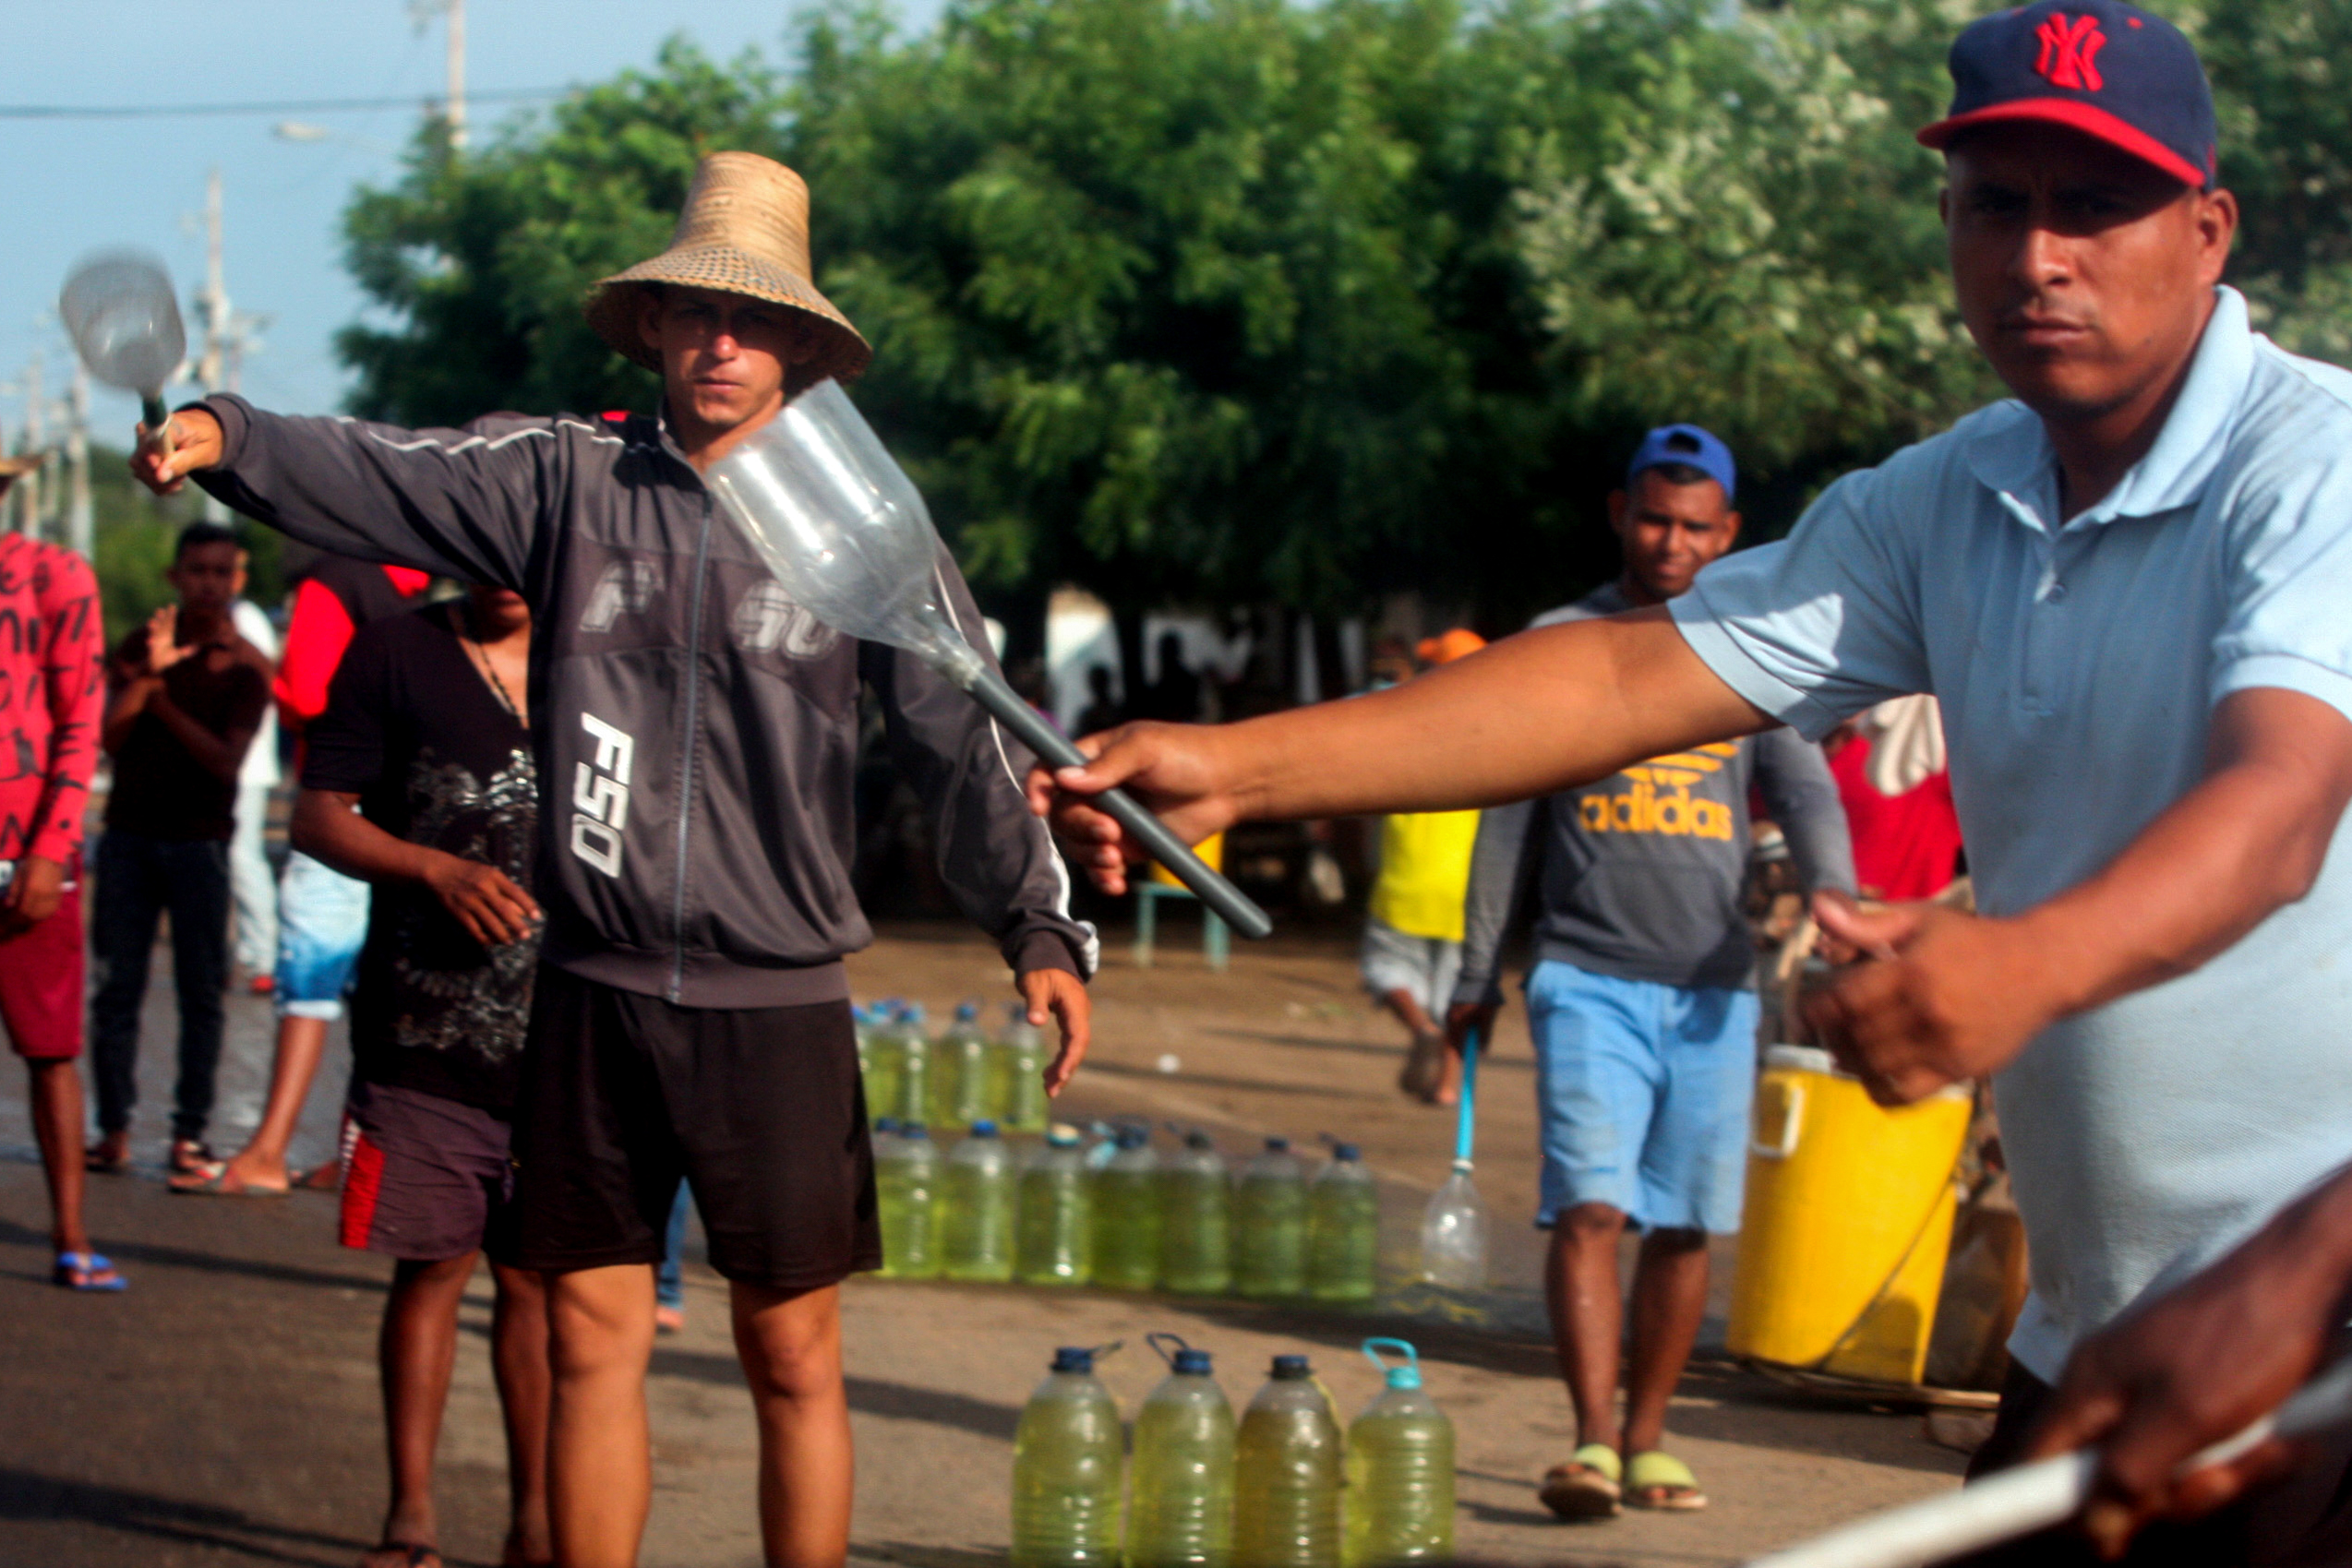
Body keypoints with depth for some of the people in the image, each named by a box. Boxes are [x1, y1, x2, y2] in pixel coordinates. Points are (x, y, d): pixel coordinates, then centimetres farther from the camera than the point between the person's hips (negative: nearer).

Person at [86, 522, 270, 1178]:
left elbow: (226, 760, -9)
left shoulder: (246, 665, 2)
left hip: (200, 839, -2)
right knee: (116, 986, -2)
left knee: (202, 991, -3)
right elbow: (109, 737, -2)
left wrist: (164, 704, -17)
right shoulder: (140, 645, 9)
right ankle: (114, 1128, -1)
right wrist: (147, 673, -16)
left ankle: (189, 1132, 0)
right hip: (130, 834, 2)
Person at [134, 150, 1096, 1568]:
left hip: (778, 1008, -1)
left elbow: (965, 744, -1)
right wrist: (229, 438, -27)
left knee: (794, 1361, 4)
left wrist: (1043, 928, -10)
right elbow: (384, 479, -9)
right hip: (596, 993, 1)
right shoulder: (569, 477, 3)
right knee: (594, 1344, 7)